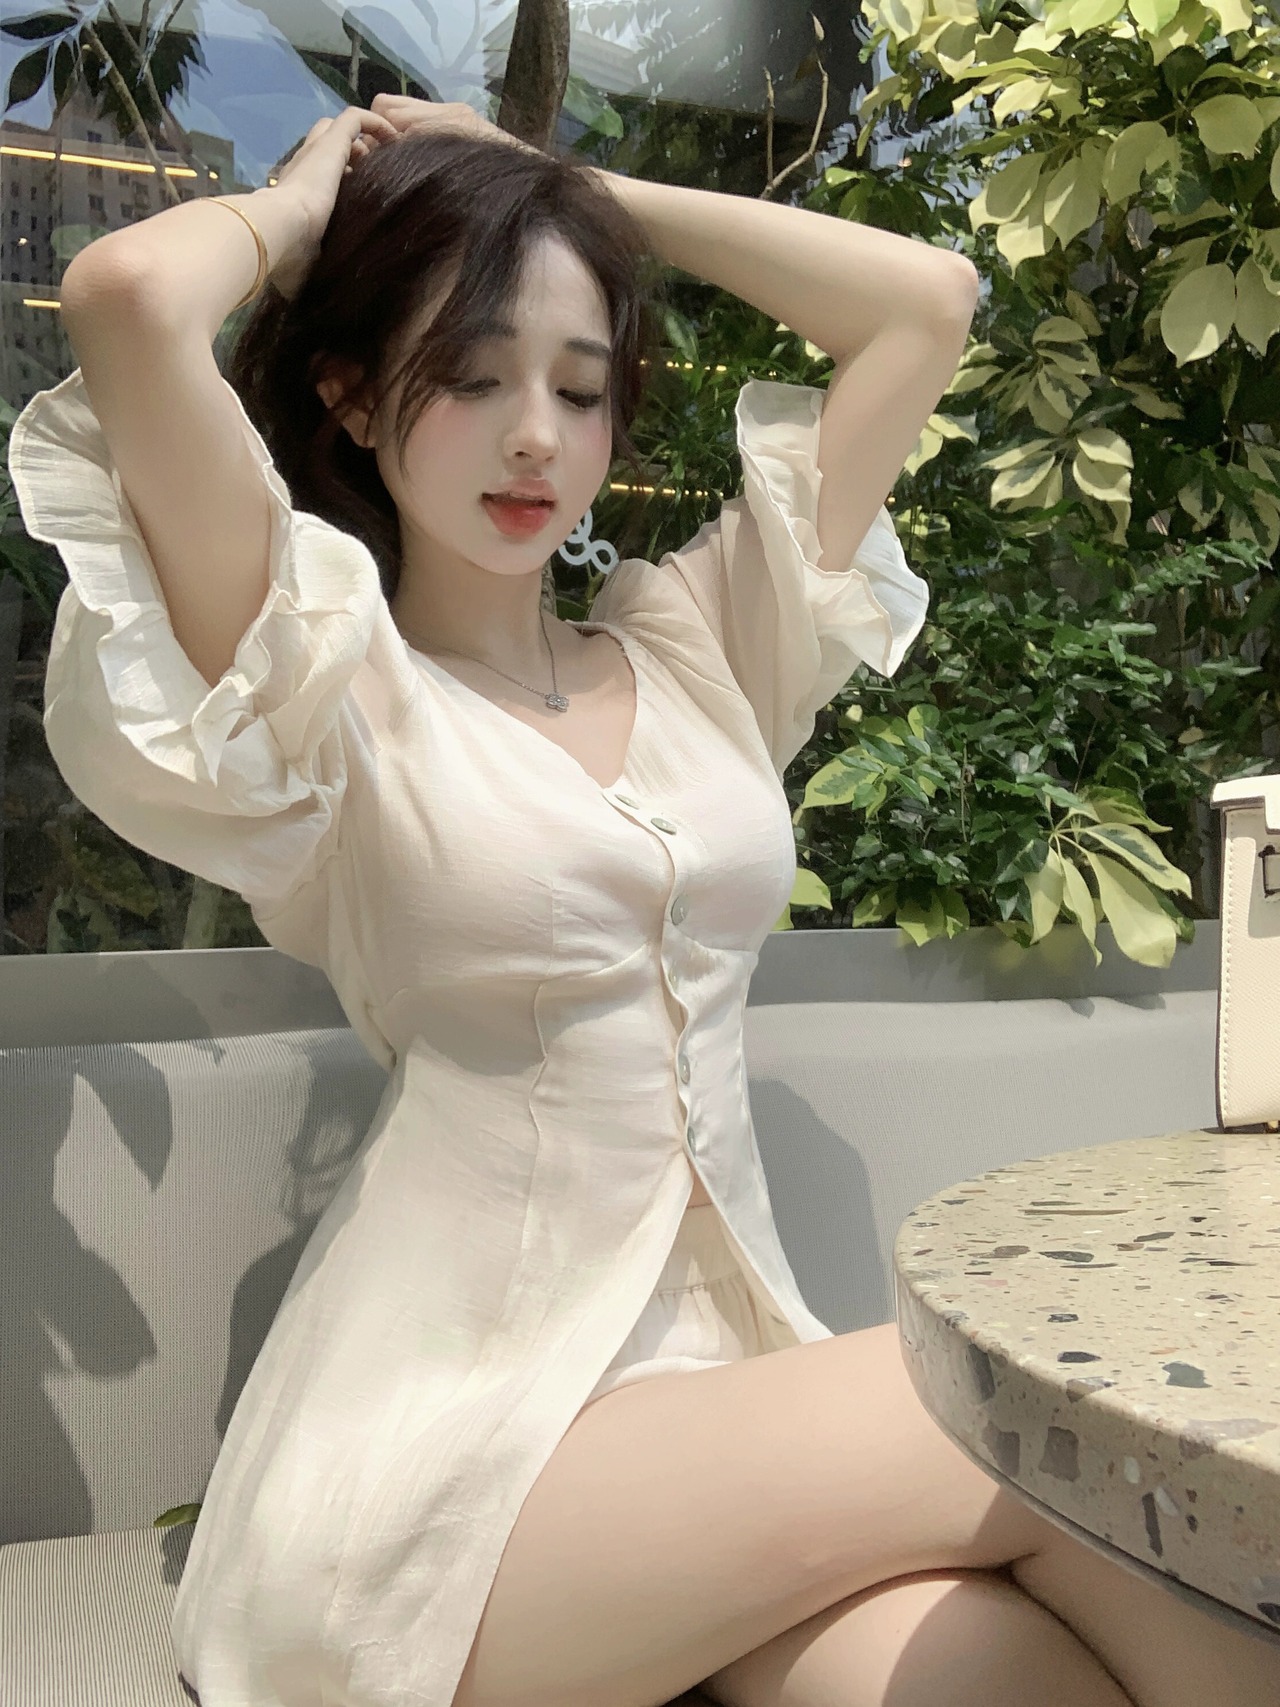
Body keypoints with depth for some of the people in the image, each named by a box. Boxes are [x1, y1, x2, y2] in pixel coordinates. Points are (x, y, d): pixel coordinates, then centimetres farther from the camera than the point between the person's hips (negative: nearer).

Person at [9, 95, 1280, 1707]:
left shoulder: (688, 648, 12)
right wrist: (300, 205, 4)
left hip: (714, 1376, 5)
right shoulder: (336, 684, -3)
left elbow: (927, 302, 12)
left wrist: (577, 186, 15)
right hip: (440, 1452, -4)